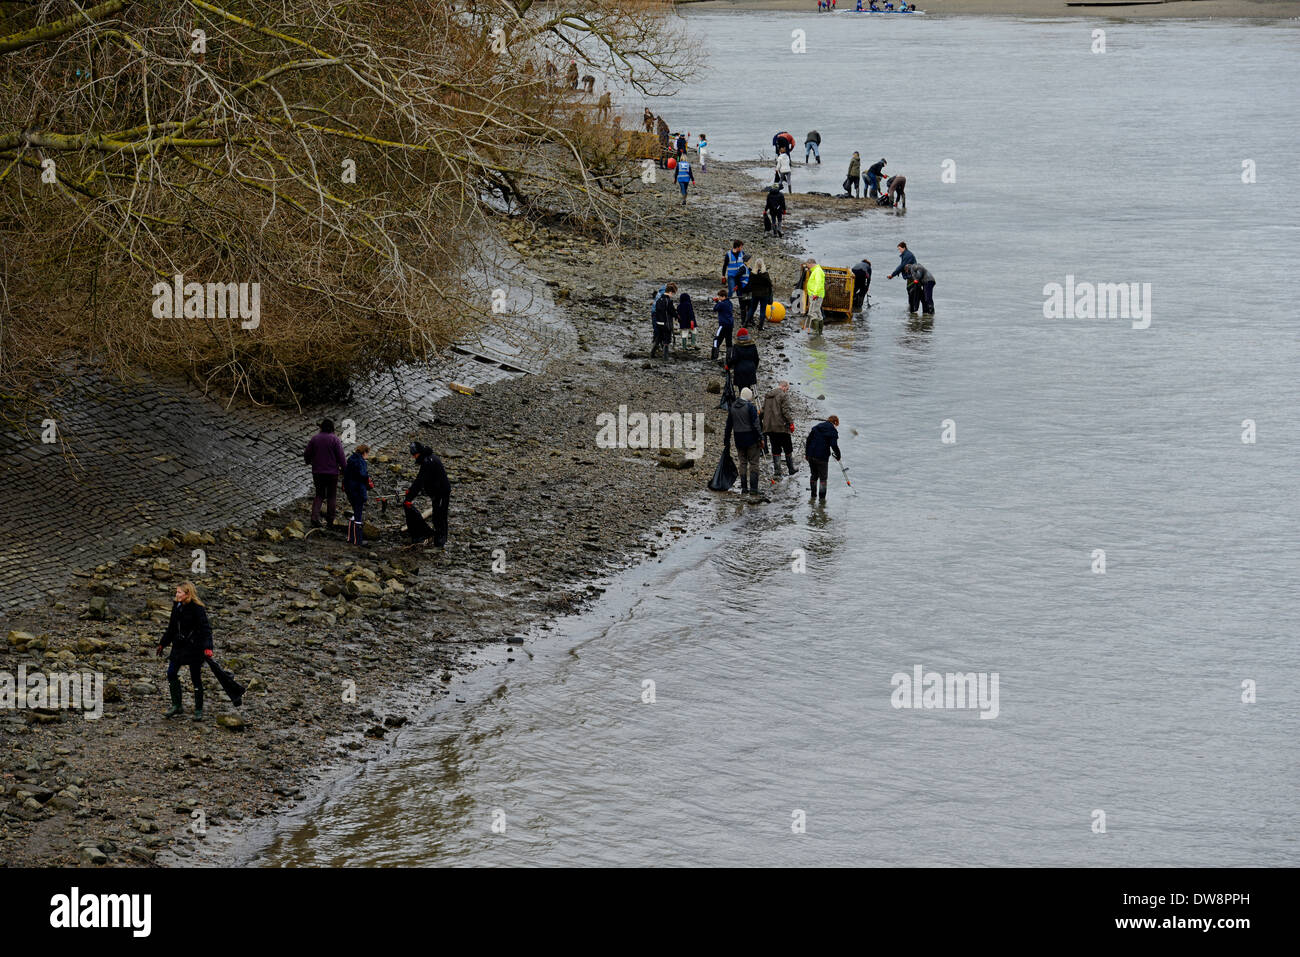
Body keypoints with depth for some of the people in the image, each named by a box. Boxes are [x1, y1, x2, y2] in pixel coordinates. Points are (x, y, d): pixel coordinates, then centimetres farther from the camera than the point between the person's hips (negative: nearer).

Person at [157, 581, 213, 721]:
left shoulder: (197, 609, -14)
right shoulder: (177, 607, 7)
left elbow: (206, 629, -19)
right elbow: (171, 628, 19)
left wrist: (207, 647, -31)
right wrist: (162, 644, 24)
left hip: (194, 647, -7)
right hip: (179, 646, 7)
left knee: (196, 678, 1)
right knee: (171, 674, 1)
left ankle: (198, 710, 11)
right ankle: (176, 706, 12)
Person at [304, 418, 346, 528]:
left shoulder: (314, 439, 1)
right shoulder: (335, 439, -10)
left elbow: (307, 454, 6)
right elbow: (341, 456, -12)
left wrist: (308, 461, 27)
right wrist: (344, 468, 1)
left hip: (317, 472, 3)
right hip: (332, 472, -3)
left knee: (319, 495, 12)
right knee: (331, 496, 10)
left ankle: (315, 518, -7)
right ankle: (330, 521, 12)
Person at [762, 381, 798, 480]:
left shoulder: (767, 396, 13)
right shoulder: (784, 395, -9)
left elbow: (763, 411, 16)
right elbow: (786, 411, -16)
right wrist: (791, 423, -11)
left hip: (769, 427, 6)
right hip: (782, 427, -6)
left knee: (775, 450, 7)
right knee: (788, 449, 9)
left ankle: (776, 472, 1)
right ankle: (791, 469, 17)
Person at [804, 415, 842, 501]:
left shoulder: (816, 427, 8)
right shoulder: (832, 431, -8)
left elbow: (808, 440, 9)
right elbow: (834, 445, -14)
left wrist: (806, 453, 17)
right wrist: (838, 455, 3)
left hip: (811, 455, 5)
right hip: (822, 457, -5)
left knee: (814, 475, 21)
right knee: (822, 477, 6)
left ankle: (813, 494, 27)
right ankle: (822, 497, 3)